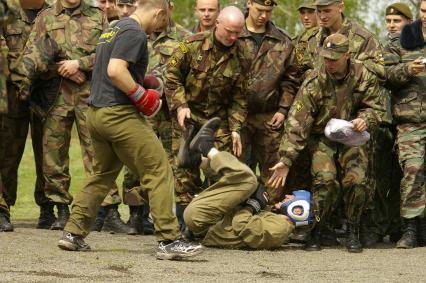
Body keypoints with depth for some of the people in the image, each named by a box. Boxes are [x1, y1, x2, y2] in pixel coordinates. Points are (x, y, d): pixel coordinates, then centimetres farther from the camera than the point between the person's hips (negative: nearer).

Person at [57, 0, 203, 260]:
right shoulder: (135, 33, -12)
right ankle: (169, 241, -11)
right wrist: (141, 95, -15)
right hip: (120, 113, -10)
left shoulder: (114, 30, 18)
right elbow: (115, 70, -24)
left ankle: (74, 234, 18)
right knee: (160, 172, -7)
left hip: (96, 112, 10)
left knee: (102, 175, 21)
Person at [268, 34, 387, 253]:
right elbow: (297, 122, -17)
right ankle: (316, 232, -5)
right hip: (322, 138, -1)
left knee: (357, 180, -18)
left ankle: (353, 232, 2)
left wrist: (365, 119, -21)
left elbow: (376, 106, 4)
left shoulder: (364, 76, -10)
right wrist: (286, 160, -23)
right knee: (325, 180, -22)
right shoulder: (314, 83, -16)